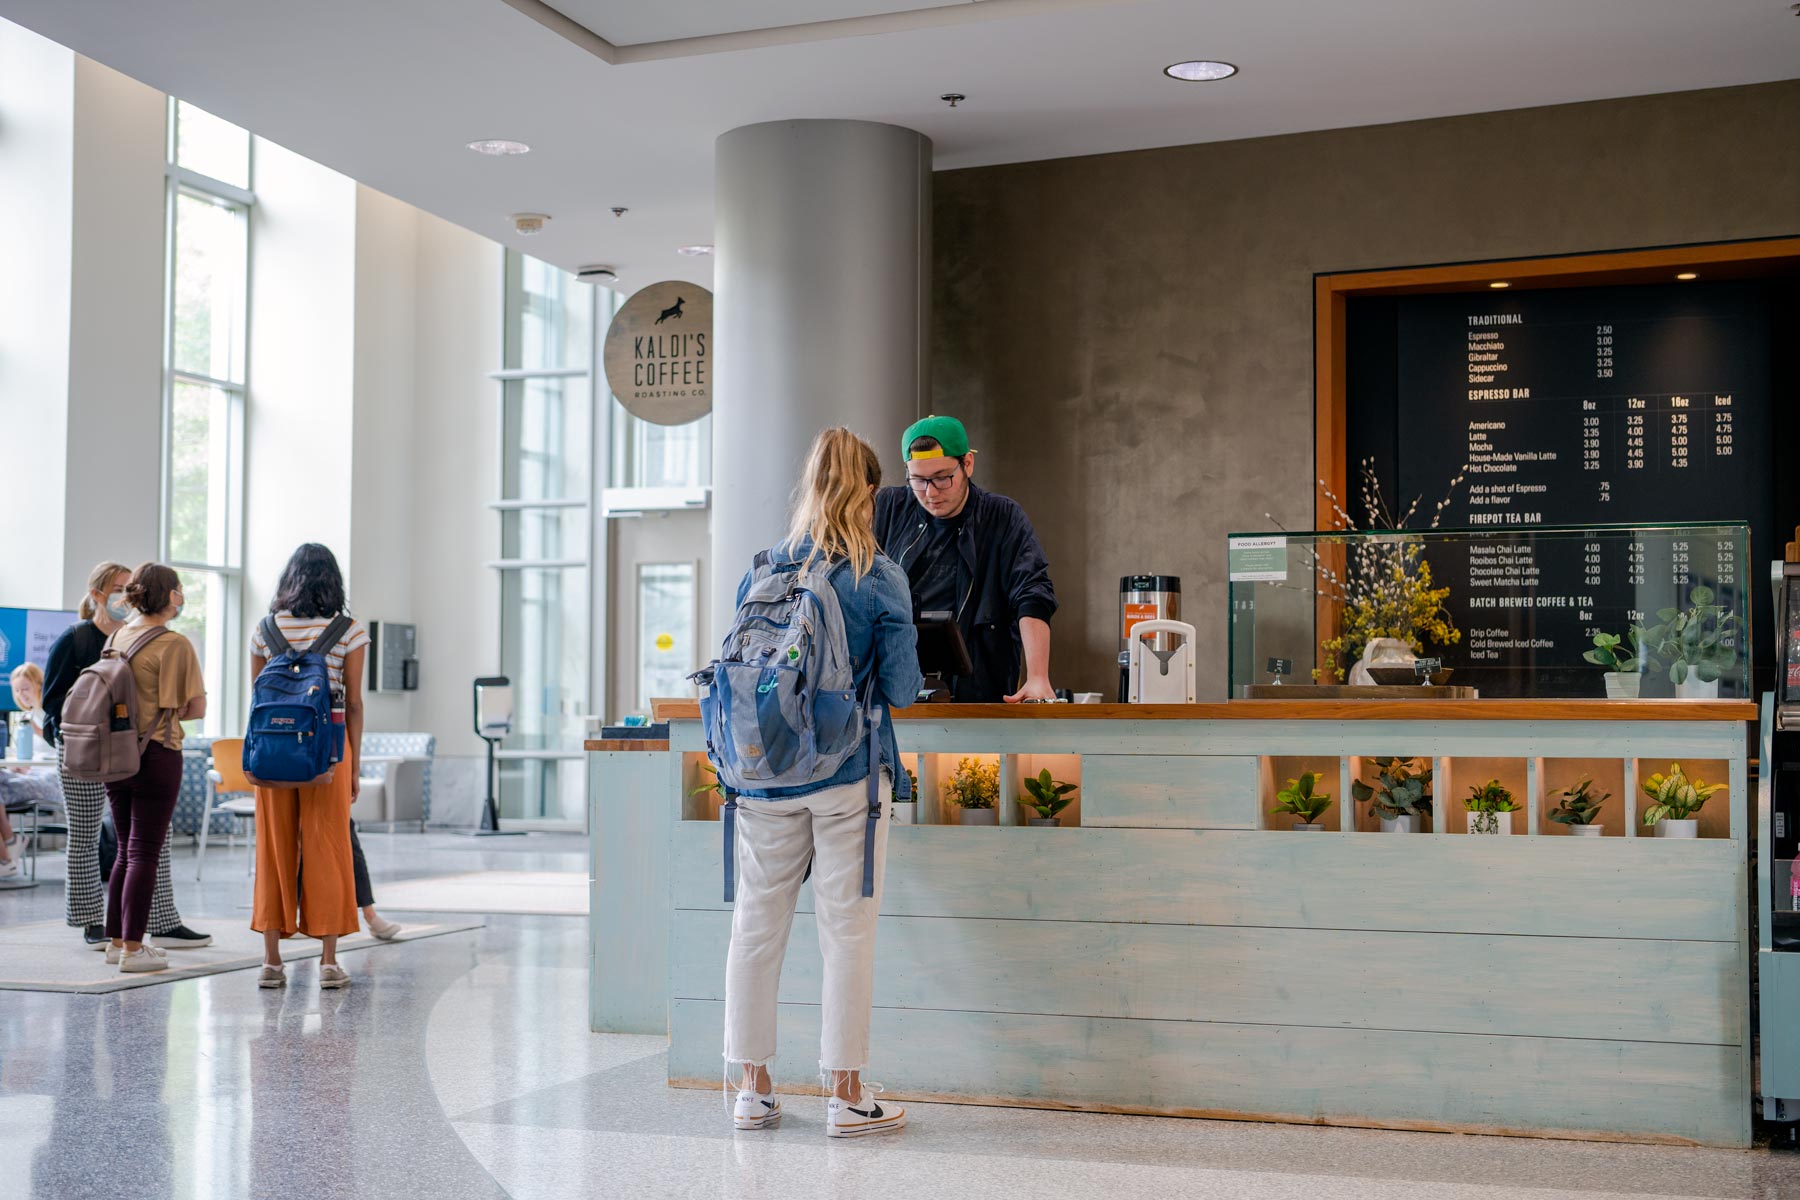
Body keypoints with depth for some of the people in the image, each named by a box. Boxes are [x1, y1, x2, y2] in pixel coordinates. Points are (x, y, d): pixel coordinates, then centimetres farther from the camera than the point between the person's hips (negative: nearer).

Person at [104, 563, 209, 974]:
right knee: (144, 854, -2)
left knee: (126, 851, 16)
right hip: (156, 754, -6)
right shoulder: (175, 644, -12)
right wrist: (171, 713, 5)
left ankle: (116, 940, 21)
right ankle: (132, 949, -1)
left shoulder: (116, 638, 8)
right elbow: (196, 708, -13)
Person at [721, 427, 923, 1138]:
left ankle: (753, 1088, 17)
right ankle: (845, 1094, 7)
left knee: (757, 925, 9)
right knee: (848, 931, 2)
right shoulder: (880, 579, -6)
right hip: (849, 775, -3)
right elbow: (902, 690, -5)